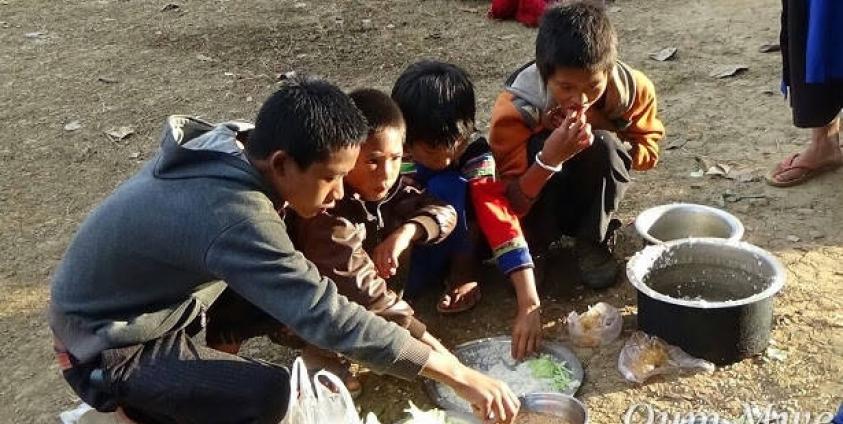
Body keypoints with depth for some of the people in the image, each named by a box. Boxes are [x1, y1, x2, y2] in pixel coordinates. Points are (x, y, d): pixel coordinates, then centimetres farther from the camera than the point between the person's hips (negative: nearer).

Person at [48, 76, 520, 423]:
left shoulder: (234, 143, -11)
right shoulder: (235, 218, -36)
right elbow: (329, 317, -37)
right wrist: (461, 376, -32)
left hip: (154, 302, 8)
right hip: (108, 348, -8)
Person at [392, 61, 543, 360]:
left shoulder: (474, 154, -29)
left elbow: (502, 220, -38)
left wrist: (529, 305, -47)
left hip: (453, 241, -1)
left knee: (447, 186, -31)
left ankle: (461, 273, -12)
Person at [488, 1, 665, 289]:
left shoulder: (633, 89, -22)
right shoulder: (516, 107, -29)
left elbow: (647, 153, -6)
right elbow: (509, 203, -27)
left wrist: (598, 126, -26)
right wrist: (549, 158, -47)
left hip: (589, 197, 3)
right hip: (536, 201, -2)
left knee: (604, 146, -28)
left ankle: (593, 244, -8)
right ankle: (531, 248, -6)